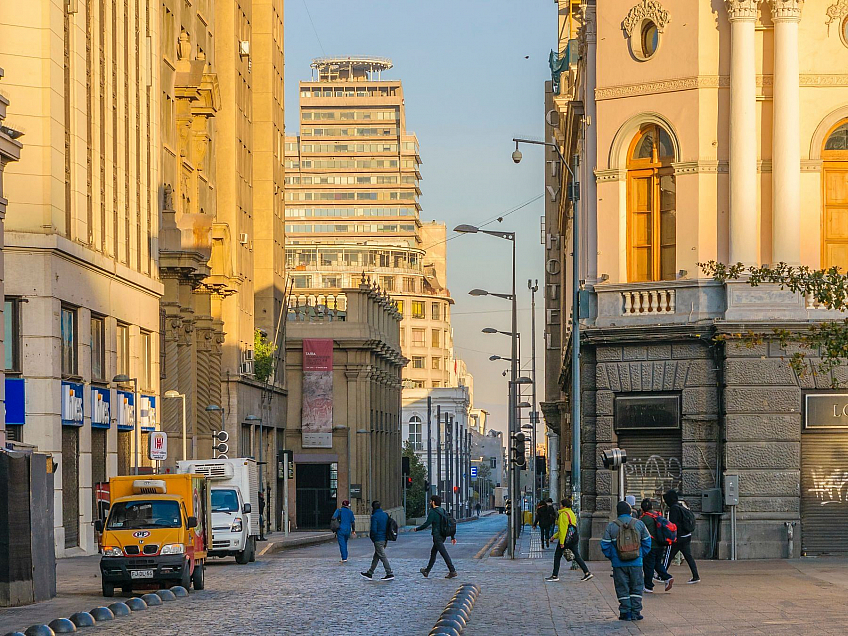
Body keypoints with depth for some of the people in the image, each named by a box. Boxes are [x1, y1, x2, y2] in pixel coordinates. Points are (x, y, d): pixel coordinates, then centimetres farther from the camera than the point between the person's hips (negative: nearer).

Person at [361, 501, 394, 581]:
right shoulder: (385, 515, 10)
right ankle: (370, 573, 24)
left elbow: (374, 530, -22)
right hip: (384, 539, 9)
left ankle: (390, 574, -8)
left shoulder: (374, 517, -17)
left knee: (383, 556, -6)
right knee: (376, 557, 16)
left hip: (378, 540, -9)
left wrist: (370, 535, -2)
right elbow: (388, 526, 14)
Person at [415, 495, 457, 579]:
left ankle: (453, 571, -14)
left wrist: (417, 529, 1)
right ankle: (427, 571, 30)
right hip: (443, 536, 9)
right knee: (433, 552, 20)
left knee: (444, 554, -10)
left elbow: (426, 524, -16)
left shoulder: (433, 512, -14)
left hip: (437, 536, -9)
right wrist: (453, 537, 13)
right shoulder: (443, 511, 10)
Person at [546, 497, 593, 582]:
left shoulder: (563, 514, -13)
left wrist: (562, 542, -18)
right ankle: (587, 573, 0)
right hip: (575, 538, 9)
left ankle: (555, 576, 7)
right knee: (577, 556, 9)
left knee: (557, 556, 4)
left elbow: (563, 529, -18)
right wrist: (555, 536, 27)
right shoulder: (572, 514, 16)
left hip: (566, 538, -9)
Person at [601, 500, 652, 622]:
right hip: (636, 563, 1)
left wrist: (612, 557, 11)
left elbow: (605, 546, -2)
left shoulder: (611, 526, -3)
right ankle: (635, 612, 5)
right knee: (636, 588, 9)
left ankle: (625, 612, 4)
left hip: (619, 563, -1)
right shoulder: (639, 524, 1)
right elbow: (647, 543, 6)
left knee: (622, 589, 7)